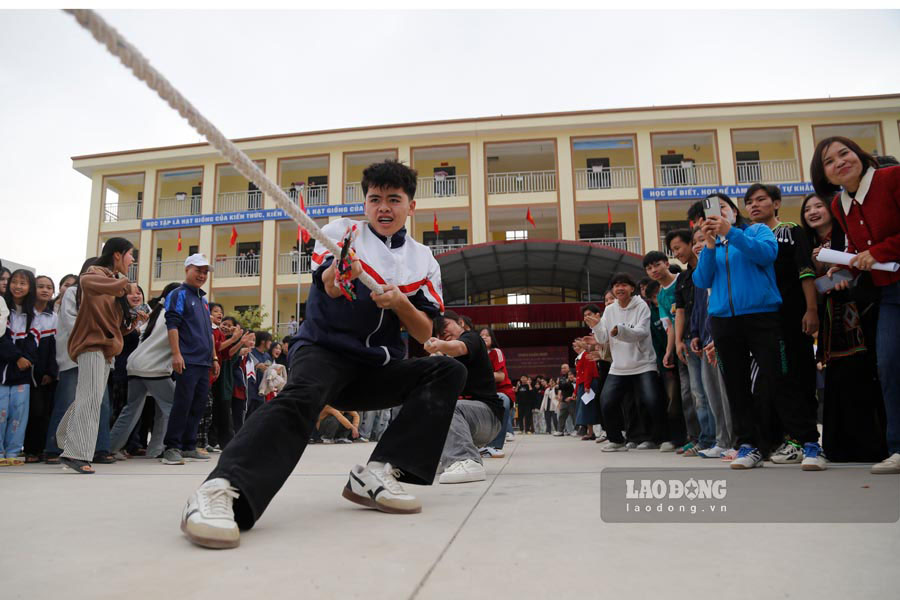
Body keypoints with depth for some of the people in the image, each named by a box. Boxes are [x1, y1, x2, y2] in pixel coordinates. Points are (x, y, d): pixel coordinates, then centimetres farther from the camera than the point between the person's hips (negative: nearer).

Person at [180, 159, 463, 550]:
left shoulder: (423, 261, 9)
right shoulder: (341, 232, 2)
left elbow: (424, 335, 4)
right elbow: (327, 288, -16)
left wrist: (400, 303, -17)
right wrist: (338, 275, -40)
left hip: (378, 370, 4)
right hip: (323, 351, -4)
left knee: (449, 371, -15)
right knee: (302, 396, -34)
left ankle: (378, 474, -24)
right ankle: (220, 491, -51)